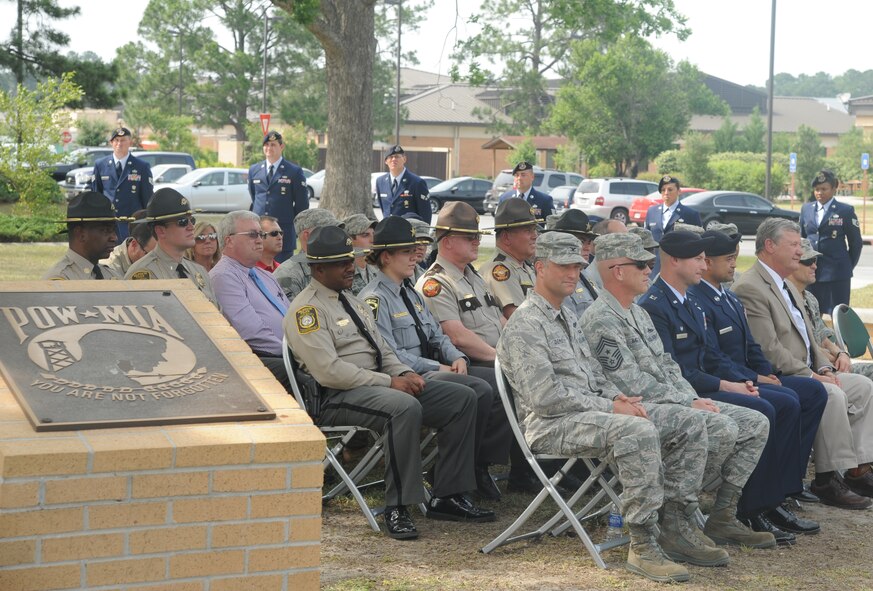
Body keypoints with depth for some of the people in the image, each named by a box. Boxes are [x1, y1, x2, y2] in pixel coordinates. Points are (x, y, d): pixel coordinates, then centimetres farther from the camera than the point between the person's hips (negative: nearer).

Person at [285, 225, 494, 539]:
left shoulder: (352, 300, 21)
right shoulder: (306, 310, -9)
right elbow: (329, 370, -19)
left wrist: (405, 373, 1)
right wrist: (388, 382, -18)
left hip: (378, 383, 9)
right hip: (338, 396, -9)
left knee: (462, 398, -4)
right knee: (405, 407, -38)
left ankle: (447, 497, -3)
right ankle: (396, 508, -29)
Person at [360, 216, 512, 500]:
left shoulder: (411, 293, 22)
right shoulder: (375, 299, -8)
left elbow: (436, 335, 20)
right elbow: (390, 354, -16)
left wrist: (457, 357, -2)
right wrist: (437, 368, -16)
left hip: (433, 367, 9)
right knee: (479, 391, -28)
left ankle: (482, 463, -7)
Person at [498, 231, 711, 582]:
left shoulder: (566, 315, 21)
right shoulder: (525, 325, -11)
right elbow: (546, 398, -19)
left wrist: (618, 397, 3)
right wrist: (609, 408, -16)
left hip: (589, 411, 10)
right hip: (551, 425, -10)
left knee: (689, 424, -1)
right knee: (639, 431, -36)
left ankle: (676, 527, 2)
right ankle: (642, 545, -30)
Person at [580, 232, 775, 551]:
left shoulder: (638, 313, 20)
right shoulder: (601, 320, -13)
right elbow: (632, 383, -18)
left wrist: (695, 399, 3)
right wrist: (688, 404, -15)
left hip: (675, 402, 10)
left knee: (756, 423, -1)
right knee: (722, 428, -29)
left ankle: (723, 516, -1)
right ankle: (677, 514, -13)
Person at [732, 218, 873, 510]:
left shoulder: (787, 286, 19)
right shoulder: (749, 288, -15)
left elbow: (808, 336, 23)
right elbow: (768, 349, -21)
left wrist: (825, 368, 4)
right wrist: (810, 376, -19)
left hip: (806, 373, 11)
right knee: (832, 394, -29)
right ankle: (827, 481, -23)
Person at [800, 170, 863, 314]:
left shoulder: (846, 211, -3)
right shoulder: (806, 209, 9)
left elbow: (856, 243, 3)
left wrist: (849, 266, 5)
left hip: (837, 272, -4)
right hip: (811, 271, 4)